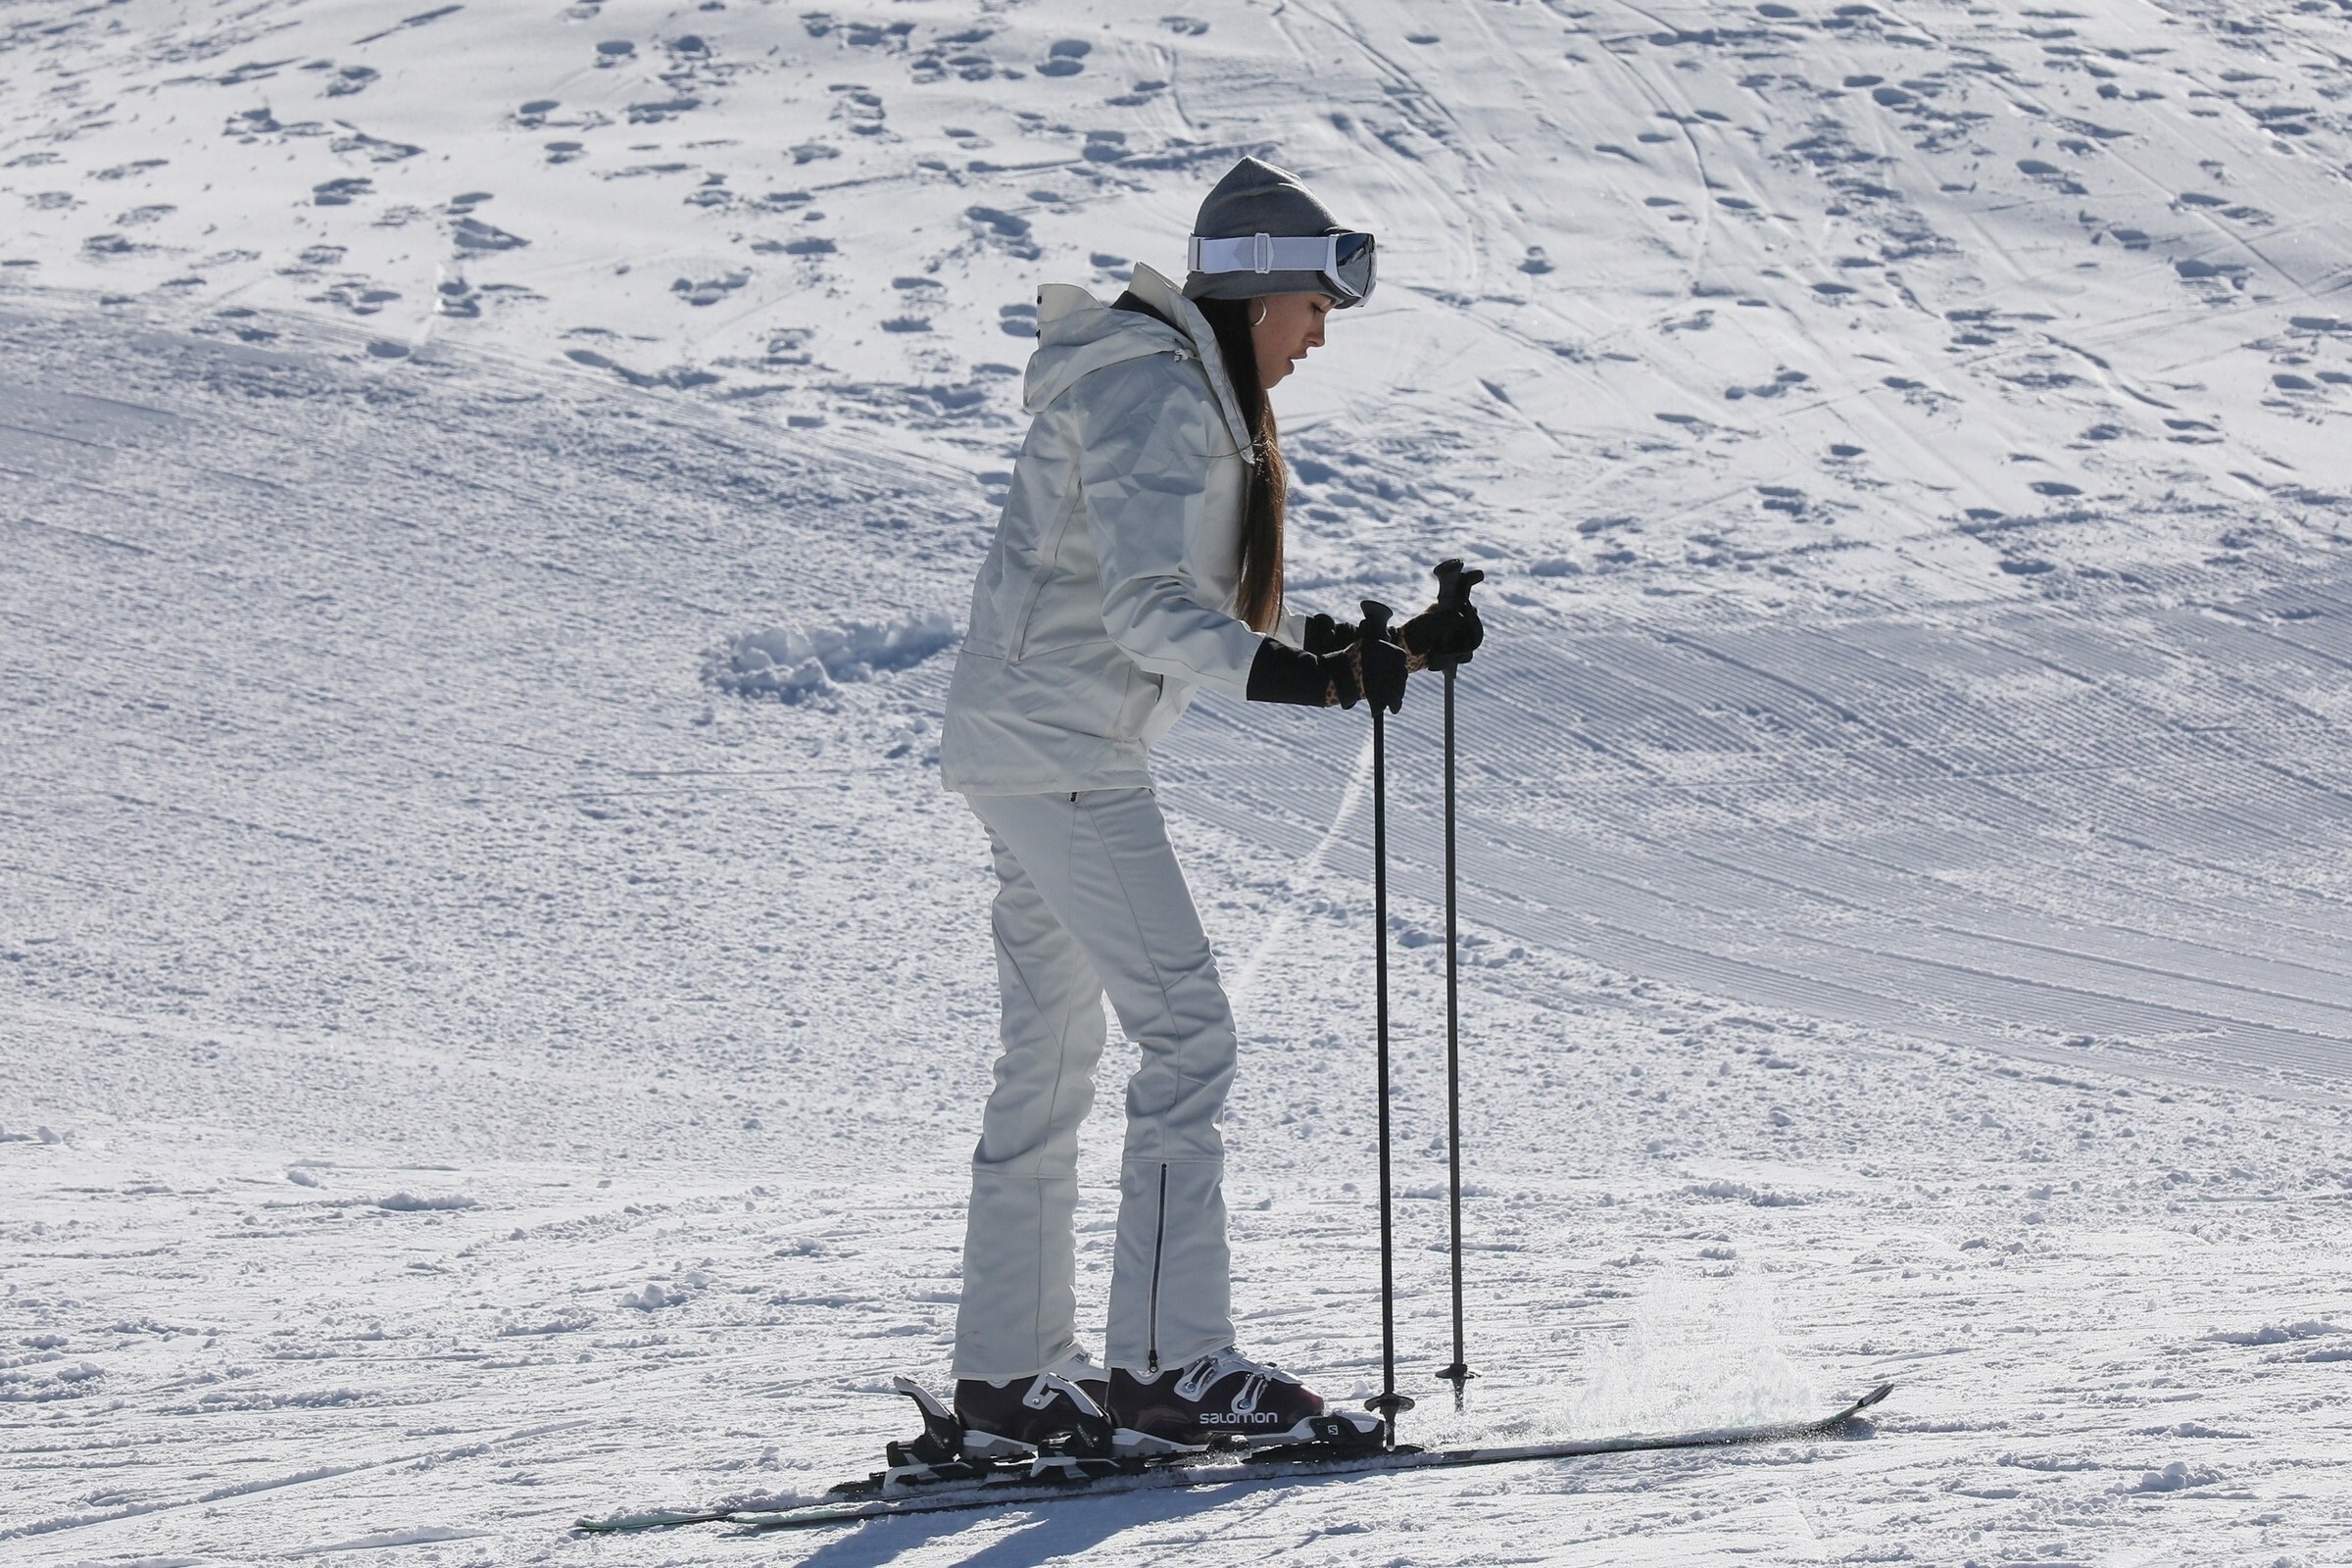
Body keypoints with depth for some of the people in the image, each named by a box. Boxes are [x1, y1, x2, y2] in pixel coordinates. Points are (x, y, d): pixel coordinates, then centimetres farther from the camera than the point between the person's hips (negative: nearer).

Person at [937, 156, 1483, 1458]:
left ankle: (1007, 1378, 17)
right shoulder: (1154, 394, -15)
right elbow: (1146, 604, -27)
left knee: (1049, 1055, 13)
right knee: (1187, 1030, -13)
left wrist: (1377, 646, 13)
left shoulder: (1196, 398, 17)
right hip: (1063, 750, -11)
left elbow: (1211, 603, 19)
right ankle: (1169, 1364, -15)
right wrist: (1298, 676, -39)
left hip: (1038, 749, 11)